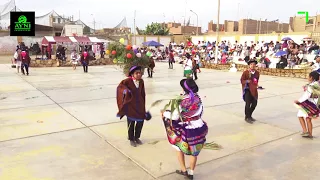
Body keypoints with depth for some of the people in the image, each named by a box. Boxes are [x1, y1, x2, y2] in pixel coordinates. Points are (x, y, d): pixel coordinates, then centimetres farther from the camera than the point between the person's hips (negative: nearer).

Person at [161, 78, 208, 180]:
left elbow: (174, 117, -13)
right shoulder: (198, 98, -3)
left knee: (179, 146, 20)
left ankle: (183, 170, 28)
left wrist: (164, 113, 2)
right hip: (200, 128, 5)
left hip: (188, 130, -5)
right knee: (194, 151, 19)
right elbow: (200, 113, 9)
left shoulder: (183, 101, -20)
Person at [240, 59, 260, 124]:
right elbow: (242, 80, -6)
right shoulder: (245, 72, -9)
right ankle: (247, 117, 5)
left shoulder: (257, 73, 7)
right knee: (248, 103, -12)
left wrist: (256, 85, 3)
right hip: (247, 89, -6)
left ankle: (249, 115, 32)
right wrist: (246, 81, -24)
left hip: (254, 90, 6)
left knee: (254, 103, 11)